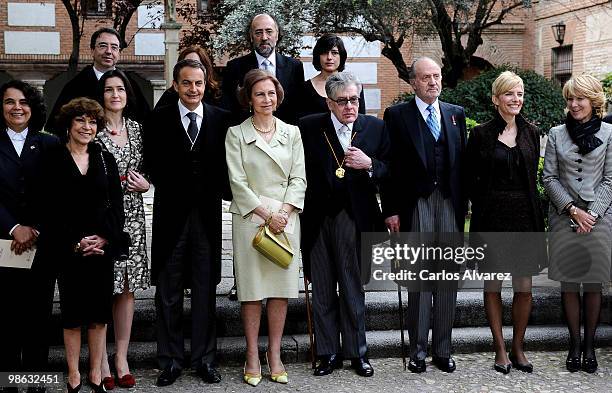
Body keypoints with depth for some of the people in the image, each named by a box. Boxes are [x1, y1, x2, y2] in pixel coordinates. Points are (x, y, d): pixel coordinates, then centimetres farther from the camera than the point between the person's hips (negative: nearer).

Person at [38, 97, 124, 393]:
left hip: (102, 246, 2)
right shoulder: (54, 161, 0)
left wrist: (106, 238, -7)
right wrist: (75, 243, -10)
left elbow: (116, 203, 6)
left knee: (99, 313, 6)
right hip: (68, 249, -2)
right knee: (72, 313, 3)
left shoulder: (105, 159, 9)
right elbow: (51, 209, -4)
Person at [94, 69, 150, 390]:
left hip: (131, 214, 5)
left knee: (127, 287, 6)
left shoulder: (136, 128, 13)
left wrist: (145, 184, 1)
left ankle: (121, 358, 15)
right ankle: (101, 361, 7)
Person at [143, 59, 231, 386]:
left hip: (207, 215, 1)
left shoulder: (221, 119, 3)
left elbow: (226, 164, 4)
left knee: (205, 291, 9)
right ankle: (170, 360, 17)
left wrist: (223, 192, -8)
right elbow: (152, 167, 0)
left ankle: (204, 359, 19)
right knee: (168, 292, 7)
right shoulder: (158, 120, 1)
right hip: (171, 214, 0)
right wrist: (171, 191, -8)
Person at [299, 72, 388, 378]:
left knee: (353, 289, 8)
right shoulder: (308, 127, -2)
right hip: (317, 220, 0)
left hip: (354, 218, 0)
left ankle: (357, 352, 23)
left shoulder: (375, 128, 3)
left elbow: (390, 171, 5)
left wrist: (370, 165, -13)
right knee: (322, 292, 9)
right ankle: (328, 353, 22)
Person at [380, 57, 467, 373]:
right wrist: (390, 210, -7)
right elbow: (390, 166, -2)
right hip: (416, 204, -3)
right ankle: (418, 350, 10)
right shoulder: (397, 116, 2)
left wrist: (463, 205, 5)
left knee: (448, 278, 6)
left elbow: (462, 162, 12)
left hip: (449, 204, 3)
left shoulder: (456, 114, 13)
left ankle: (443, 349, 16)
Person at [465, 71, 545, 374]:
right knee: (492, 286, 4)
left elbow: (533, 177, 13)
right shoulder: (481, 134, -1)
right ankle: (500, 349, 16)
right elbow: (470, 181, 1)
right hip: (491, 218, -2)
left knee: (524, 288, 3)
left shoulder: (531, 133, 8)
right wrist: (485, 207, -1)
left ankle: (518, 348, 17)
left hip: (525, 216, 3)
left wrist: (531, 213, 9)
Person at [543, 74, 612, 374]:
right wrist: (573, 210, -7)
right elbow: (549, 178, 3)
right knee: (568, 284, 4)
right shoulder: (556, 134, 5)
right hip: (564, 217, 1)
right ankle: (574, 344, 14)